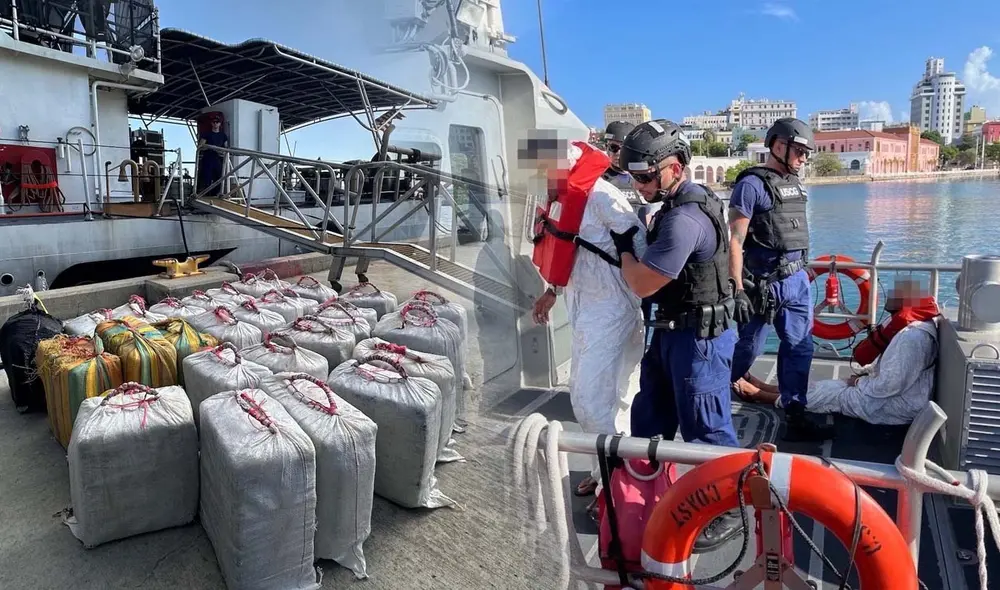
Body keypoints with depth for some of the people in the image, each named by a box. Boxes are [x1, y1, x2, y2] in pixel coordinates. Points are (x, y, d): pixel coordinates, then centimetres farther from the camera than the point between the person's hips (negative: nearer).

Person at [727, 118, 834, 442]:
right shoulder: (752, 184, -13)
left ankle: (795, 417, 18)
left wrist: (802, 274, 21)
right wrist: (737, 290, -20)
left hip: (797, 281, 7)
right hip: (763, 284, -7)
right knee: (749, 348, 6)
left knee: (800, 348, 8)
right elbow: (735, 240, -17)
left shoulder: (794, 183, 12)